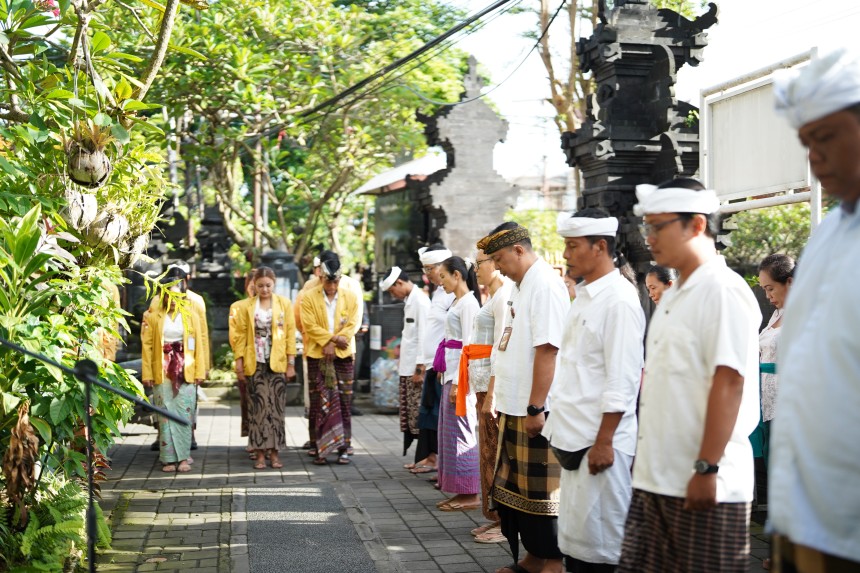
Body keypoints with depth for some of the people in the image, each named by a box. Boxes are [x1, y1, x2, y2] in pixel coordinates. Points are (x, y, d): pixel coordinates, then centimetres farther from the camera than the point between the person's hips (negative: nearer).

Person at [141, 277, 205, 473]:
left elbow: (198, 345, 5)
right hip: (162, 372, -1)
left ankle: (183, 457, 3)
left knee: (184, 414, -2)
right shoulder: (152, 317, 2)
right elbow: (147, 346, 0)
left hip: (185, 372, 1)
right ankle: (169, 459, 5)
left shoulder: (191, 316, 6)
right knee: (165, 414, 0)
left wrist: (200, 372, 1)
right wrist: (147, 374, -5)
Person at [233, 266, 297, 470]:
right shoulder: (247, 307, 6)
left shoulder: (284, 304, 5)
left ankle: (274, 452, 6)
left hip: (277, 363, 0)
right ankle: (260, 453, 3)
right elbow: (241, 335, 5)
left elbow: (290, 333, 4)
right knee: (258, 407, -1)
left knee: (276, 407, 1)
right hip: (255, 364, 0)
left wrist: (291, 362, -1)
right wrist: (239, 364, 0)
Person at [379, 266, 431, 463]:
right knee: (410, 416, 10)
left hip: (417, 368, -9)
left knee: (419, 415, -6)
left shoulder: (420, 301, -13)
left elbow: (424, 336, -17)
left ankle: (426, 457, 0)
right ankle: (420, 457, 14)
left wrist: (419, 368, -17)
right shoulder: (409, 301, 16)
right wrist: (402, 357, 14)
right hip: (407, 368, 9)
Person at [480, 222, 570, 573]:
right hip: (514, 406, 9)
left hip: (535, 408, -9)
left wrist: (536, 407, -22)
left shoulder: (545, 284, -15)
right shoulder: (519, 285, 14)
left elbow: (547, 350, -21)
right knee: (517, 485, 15)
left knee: (540, 488, -1)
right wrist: (501, 397, 16)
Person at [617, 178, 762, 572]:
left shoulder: (723, 291, -12)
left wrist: (707, 468, -21)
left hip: (703, 483, -9)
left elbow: (729, 382, -18)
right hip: (655, 479, 9)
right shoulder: (674, 296, 16)